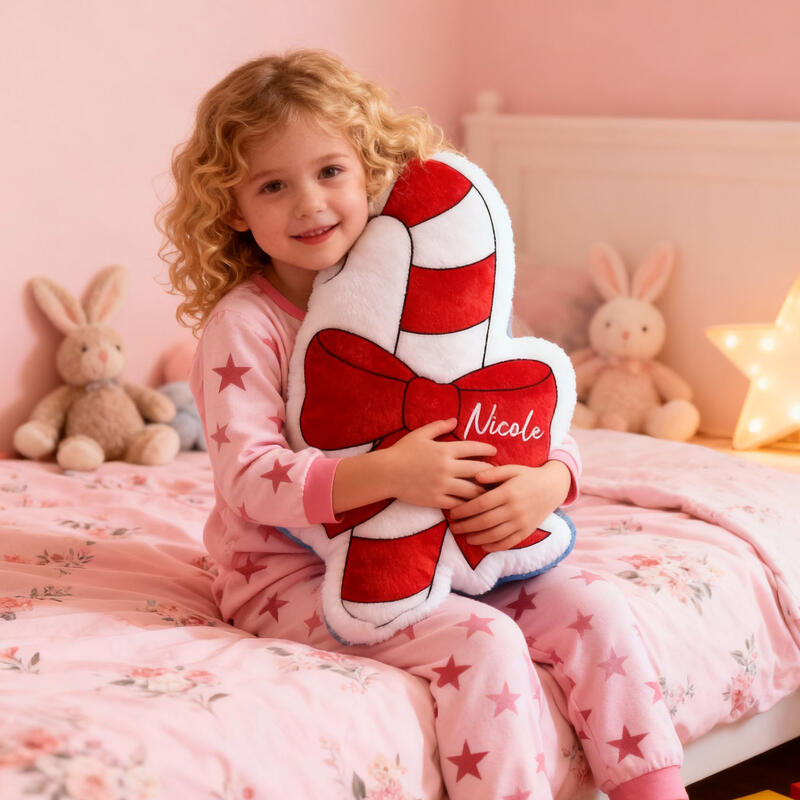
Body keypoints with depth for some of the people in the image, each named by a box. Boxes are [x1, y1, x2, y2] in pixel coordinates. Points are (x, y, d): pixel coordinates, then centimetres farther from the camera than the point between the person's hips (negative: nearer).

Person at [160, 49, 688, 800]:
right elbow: (249, 479, -21)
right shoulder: (242, 323, -12)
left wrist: (548, 479, -17)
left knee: (594, 609, -5)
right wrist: (385, 474, -34)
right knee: (484, 640, -26)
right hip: (289, 572, -6)